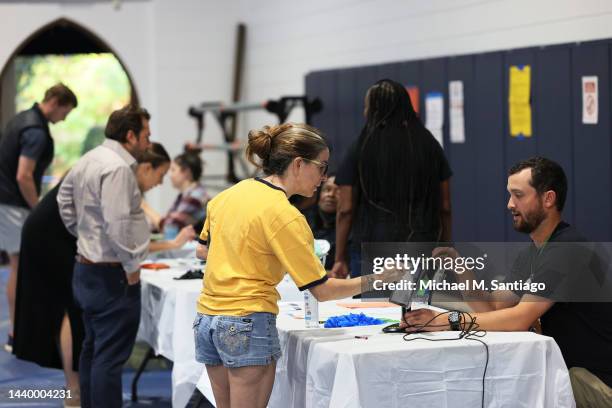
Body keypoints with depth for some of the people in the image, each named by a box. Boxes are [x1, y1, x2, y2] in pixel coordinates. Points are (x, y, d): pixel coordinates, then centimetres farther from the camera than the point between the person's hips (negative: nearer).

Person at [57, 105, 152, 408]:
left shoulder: (88, 160, 10)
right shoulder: (118, 168, -21)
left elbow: (65, 200, 23)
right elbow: (118, 224, -26)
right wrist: (132, 268, -16)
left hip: (86, 269, 10)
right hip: (112, 276, -10)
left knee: (92, 349, 19)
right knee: (110, 357, -7)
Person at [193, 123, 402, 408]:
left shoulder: (228, 195, 7)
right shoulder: (285, 216, -15)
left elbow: (202, 251, 20)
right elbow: (321, 289, -14)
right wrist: (374, 280, -5)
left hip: (207, 318, 8)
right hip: (248, 324, -8)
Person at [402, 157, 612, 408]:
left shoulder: (567, 251, -19)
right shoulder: (530, 255, 12)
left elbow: (520, 319, -25)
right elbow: (492, 309, 9)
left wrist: (446, 321, -24)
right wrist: (460, 270, -5)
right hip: (565, 367, 8)